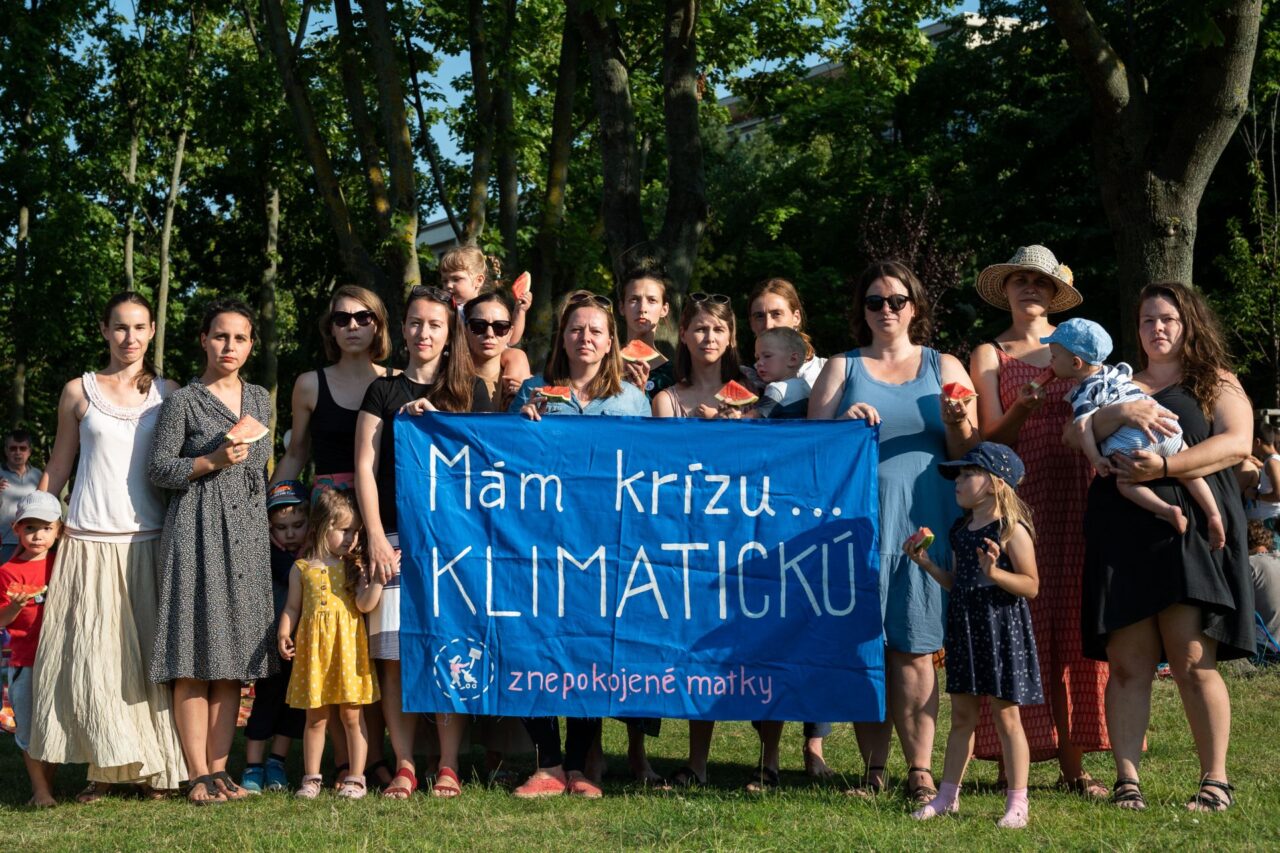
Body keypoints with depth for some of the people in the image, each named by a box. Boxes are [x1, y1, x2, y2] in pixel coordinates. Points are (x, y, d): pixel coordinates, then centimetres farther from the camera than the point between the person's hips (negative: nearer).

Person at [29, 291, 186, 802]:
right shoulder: (79, 392, 8)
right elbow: (57, 468, 12)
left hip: (149, 542, 0)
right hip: (90, 542, 0)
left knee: (149, 654, 0)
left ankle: (154, 768, 7)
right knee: (90, 655, -5)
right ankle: (104, 767, 4)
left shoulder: (168, 393, 9)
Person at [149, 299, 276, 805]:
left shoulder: (259, 399, 16)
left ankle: (219, 768, 9)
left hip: (248, 532, 5)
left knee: (233, 656, 4)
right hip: (199, 529, -5)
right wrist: (212, 463, -14)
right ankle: (199, 775, -3)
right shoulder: (183, 401, 0)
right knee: (195, 655, -6)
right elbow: (159, 469, -3)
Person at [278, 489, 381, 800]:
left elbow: (365, 604, -8)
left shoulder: (354, 567, 4)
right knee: (315, 718, 8)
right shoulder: (302, 568, 6)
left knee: (352, 716, 3)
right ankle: (312, 777, 18)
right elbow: (292, 607, 10)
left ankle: (355, 778, 10)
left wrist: (378, 578, -21)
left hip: (348, 648, -1)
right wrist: (283, 635, -5)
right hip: (313, 649, 1)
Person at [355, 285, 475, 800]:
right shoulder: (384, 391, 11)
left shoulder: (465, 394, 13)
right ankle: (404, 766, 4)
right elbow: (365, 467, 4)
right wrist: (376, 537, -4)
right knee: (394, 657, -3)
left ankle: (448, 767, 1)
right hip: (394, 539, 0)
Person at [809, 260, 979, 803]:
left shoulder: (944, 368, 14)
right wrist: (844, 424, -11)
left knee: (913, 646, -5)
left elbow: (968, 454, 11)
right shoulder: (842, 368, 14)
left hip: (922, 519, -1)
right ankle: (874, 768, 7)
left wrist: (957, 423, -10)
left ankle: (921, 771, -2)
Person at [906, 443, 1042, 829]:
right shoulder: (960, 529, 12)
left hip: (1001, 627, -7)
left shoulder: (1011, 529, -10)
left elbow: (1031, 585, -14)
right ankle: (948, 795, 20)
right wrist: (926, 563, 9)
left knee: (1005, 716, -2)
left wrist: (994, 572, -27)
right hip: (964, 625, 7)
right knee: (961, 714, 13)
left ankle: (1017, 802, 5)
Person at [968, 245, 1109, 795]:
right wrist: (1031, 396, -15)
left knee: (1073, 626, -2)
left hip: (1076, 496, 2)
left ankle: (1073, 760, 1)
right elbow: (992, 435, 0)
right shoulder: (990, 354, 11)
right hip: (1018, 497, -2)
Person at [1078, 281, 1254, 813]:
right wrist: (1121, 414, -13)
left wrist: (1164, 467, -16)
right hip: (1124, 534, 3)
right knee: (1127, 663, -2)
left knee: (1193, 661, -9)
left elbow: (1236, 444, -4)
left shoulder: (1218, 384, 13)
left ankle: (1215, 782, 0)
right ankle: (1127, 782, -1)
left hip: (1192, 530, -3)